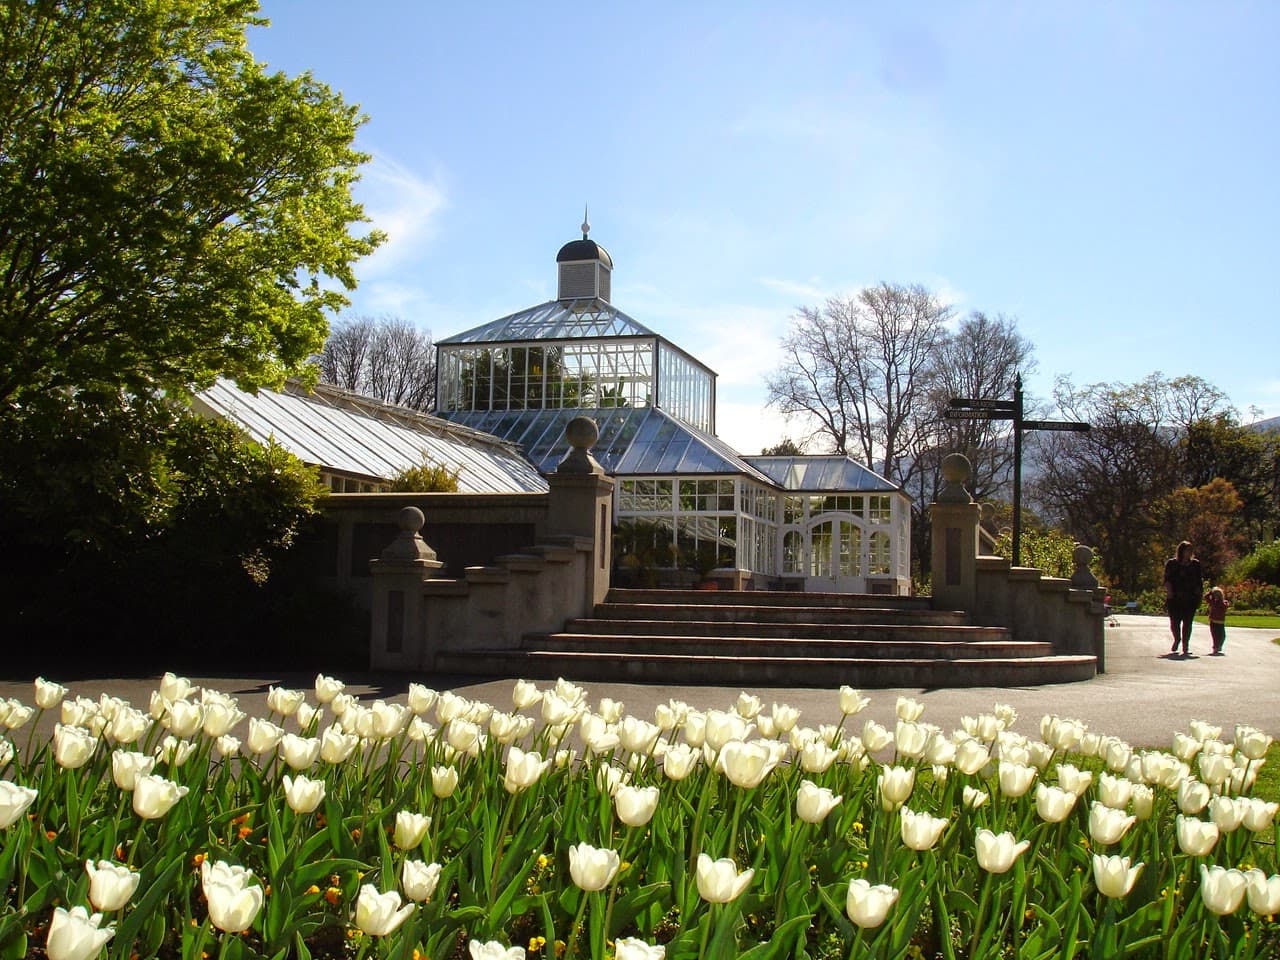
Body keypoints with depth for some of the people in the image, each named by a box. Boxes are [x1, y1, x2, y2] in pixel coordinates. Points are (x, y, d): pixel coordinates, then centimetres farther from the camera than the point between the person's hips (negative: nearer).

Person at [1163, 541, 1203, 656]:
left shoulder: (1196, 564, 10)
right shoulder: (1171, 563, 2)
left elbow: (1199, 582, 13)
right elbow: (1167, 580, -2)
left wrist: (1198, 597, 7)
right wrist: (1169, 592, -14)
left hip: (1190, 599, 2)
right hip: (1175, 599, -2)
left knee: (1187, 623, -2)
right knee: (1174, 621, 1)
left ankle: (1185, 647, 2)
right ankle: (1177, 639, 30)